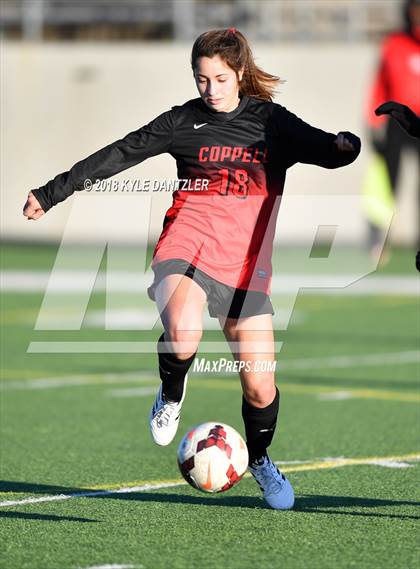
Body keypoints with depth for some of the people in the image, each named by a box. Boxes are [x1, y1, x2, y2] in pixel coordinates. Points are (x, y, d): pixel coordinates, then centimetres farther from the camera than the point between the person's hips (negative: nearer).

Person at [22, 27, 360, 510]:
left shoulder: (273, 122, 6)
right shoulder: (184, 120, 5)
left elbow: (324, 151, -1)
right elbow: (120, 154, 6)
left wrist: (344, 145, -26)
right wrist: (53, 192, 6)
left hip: (245, 262, 1)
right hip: (188, 247, -1)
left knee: (260, 386, -2)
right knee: (182, 333, -34)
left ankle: (259, 460, 30)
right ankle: (171, 397, 0)